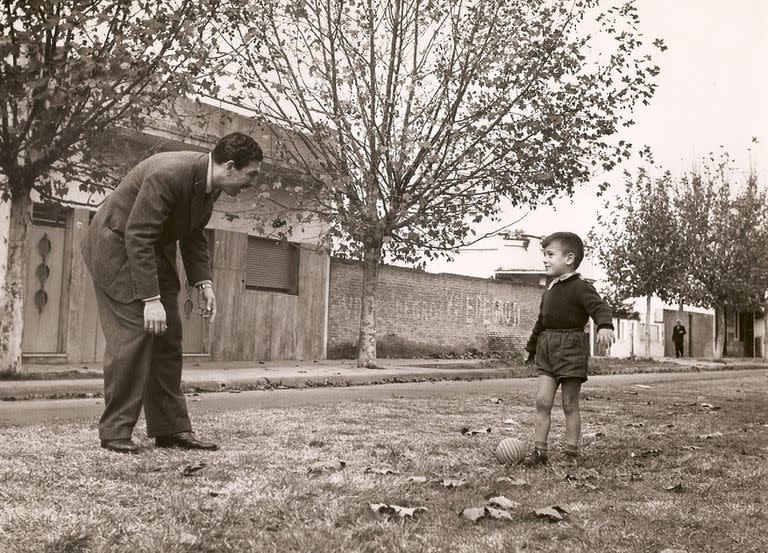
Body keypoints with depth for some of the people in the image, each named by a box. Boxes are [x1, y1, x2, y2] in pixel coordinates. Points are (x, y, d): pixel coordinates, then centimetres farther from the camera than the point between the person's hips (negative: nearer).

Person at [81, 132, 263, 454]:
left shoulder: (209, 184, -4)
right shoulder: (167, 175, -31)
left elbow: (194, 236, 9)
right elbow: (137, 238, -31)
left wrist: (203, 283, -1)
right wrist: (150, 299, -33)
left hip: (154, 251, 9)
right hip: (118, 248, -9)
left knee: (168, 338, 4)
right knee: (132, 336, -15)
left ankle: (171, 429, 9)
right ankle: (115, 433, -6)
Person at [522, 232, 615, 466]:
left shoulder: (579, 287, -10)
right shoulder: (549, 290, 15)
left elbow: (600, 307, -23)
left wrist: (605, 326, -44)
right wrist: (532, 348, 33)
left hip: (571, 349, -7)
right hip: (547, 348, 7)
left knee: (570, 404, 2)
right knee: (542, 401, 0)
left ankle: (572, 453, 11)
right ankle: (539, 450, 4)